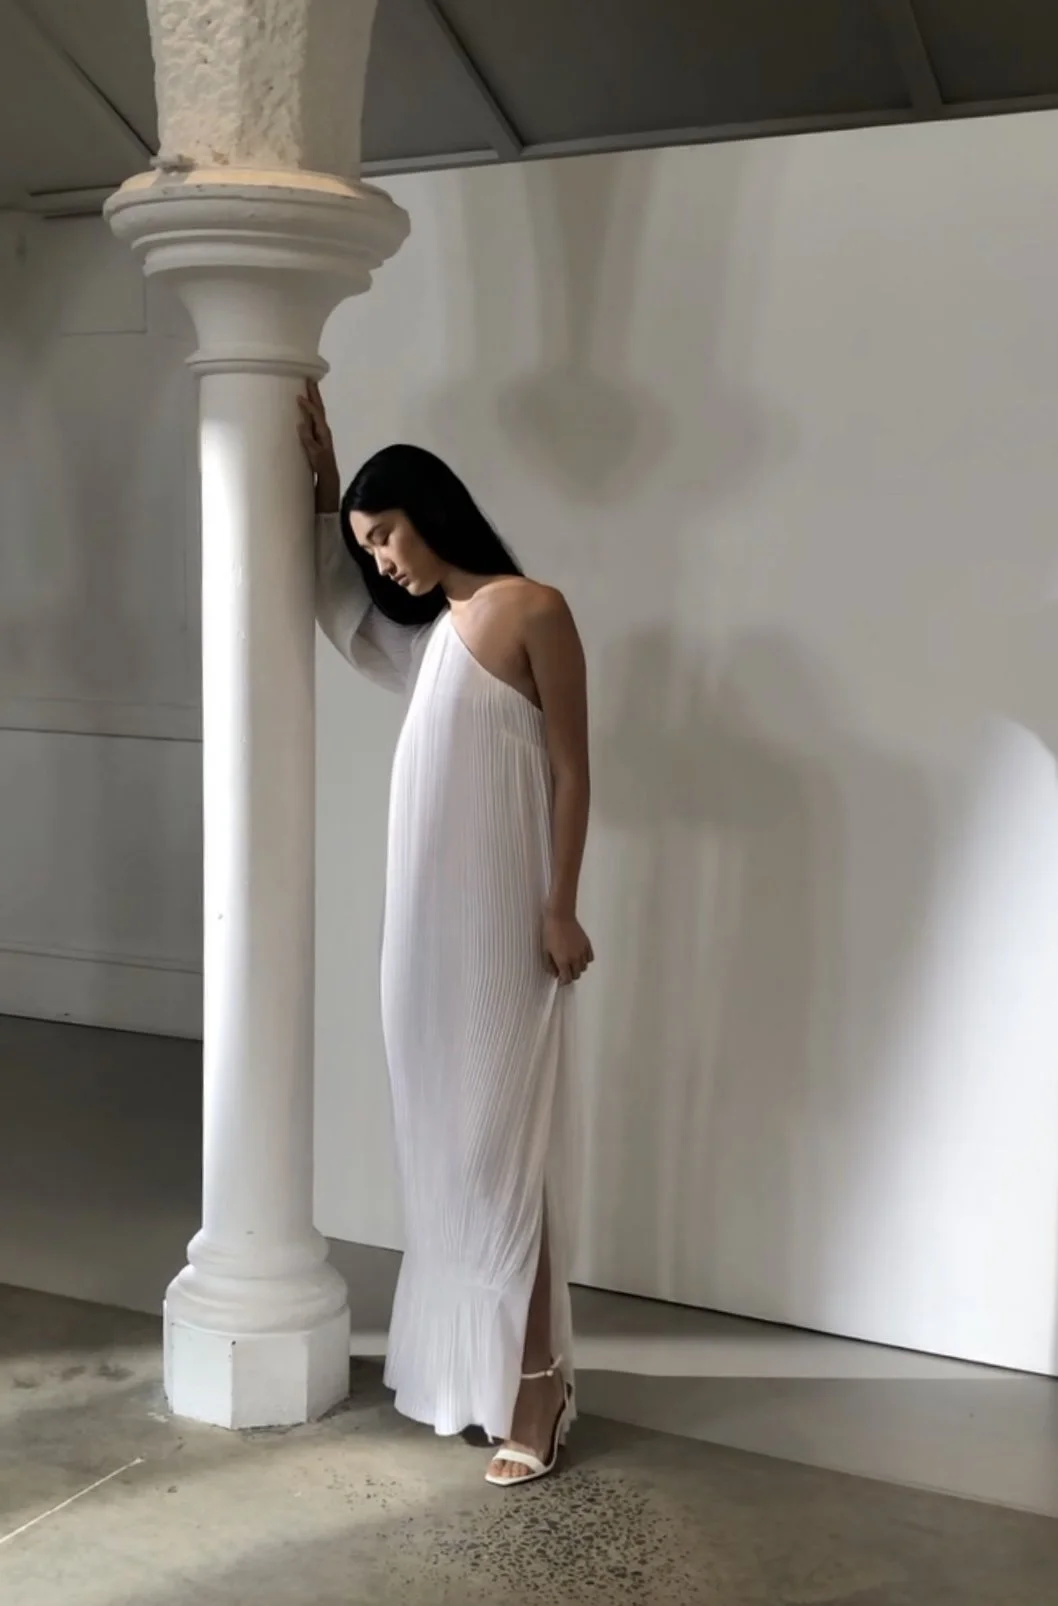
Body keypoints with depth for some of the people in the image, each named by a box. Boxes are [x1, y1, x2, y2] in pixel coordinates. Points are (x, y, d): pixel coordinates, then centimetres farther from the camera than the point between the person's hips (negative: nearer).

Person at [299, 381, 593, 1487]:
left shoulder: (532, 610, -9)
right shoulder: (429, 629, 14)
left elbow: (570, 770, -12)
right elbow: (341, 614, 32)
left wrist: (561, 909, -15)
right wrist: (323, 484, 24)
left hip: (499, 923, -8)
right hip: (428, 920, 8)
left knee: (500, 1141, -6)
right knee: (443, 1137, 12)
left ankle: (532, 1387, 2)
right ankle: (463, 1361, 23)